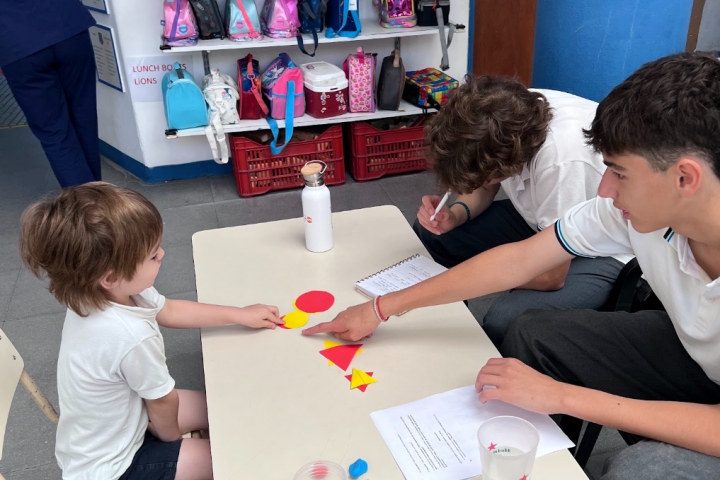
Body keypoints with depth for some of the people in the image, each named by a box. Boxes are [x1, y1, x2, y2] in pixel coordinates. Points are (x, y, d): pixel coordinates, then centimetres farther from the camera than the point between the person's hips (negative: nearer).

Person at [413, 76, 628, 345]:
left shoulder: (562, 161, -38)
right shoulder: (507, 114, -20)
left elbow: (550, 276, -26)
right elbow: (483, 183, 4)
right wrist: (457, 213, -16)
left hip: (602, 250, -7)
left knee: (505, 321, -31)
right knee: (428, 234, 1)